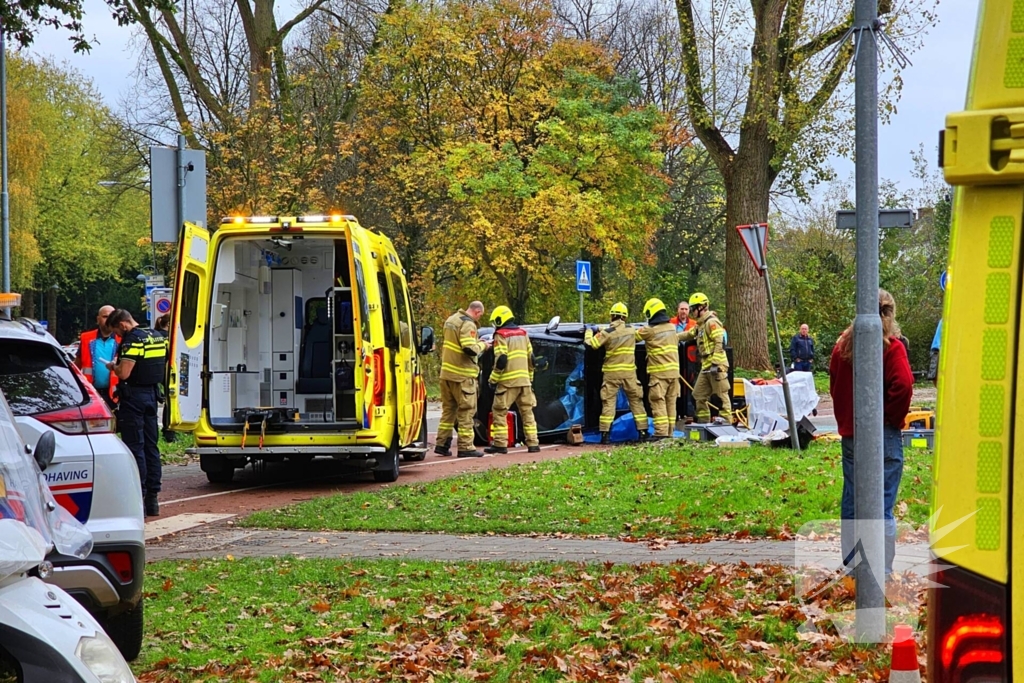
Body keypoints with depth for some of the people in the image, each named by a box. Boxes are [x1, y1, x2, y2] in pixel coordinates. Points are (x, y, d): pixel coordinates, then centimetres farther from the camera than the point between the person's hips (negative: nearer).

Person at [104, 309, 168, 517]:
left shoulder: (133, 340, -17)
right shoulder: (158, 337, 11)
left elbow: (124, 373, -24)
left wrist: (113, 366, -2)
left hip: (134, 396, -9)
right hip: (152, 393, 9)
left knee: (135, 447, -5)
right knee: (151, 446, 11)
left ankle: (138, 498, -6)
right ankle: (153, 497, 14)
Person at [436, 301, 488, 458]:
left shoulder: (451, 319, 13)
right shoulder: (468, 324, -16)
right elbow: (470, 350, -25)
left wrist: (475, 342, 15)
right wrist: (482, 345, -7)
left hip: (446, 373, 8)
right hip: (462, 375, -8)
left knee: (448, 408, 15)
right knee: (466, 410, -2)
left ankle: (442, 444, 17)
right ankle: (465, 446, -2)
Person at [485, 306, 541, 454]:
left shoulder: (501, 335, -7)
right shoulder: (523, 333, 14)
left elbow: (500, 360, -15)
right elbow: (531, 359, 16)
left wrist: (493, 380, -7)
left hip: (508, 381, -6)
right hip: (524, 380, 6)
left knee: (499, 412, 0)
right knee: (527, 411, 10)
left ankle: (500, 444, -6)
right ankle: (533, 443, 7)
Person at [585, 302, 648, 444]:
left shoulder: (607, 332, -11)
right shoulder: (631, 330, 1)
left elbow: (590, 344, -7)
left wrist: (589, 331, 13)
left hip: (612, 372, -2)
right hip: (629, 372, 2)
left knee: (608, 402, 2)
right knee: (636, 400, 9)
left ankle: (605, 434, -3)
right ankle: (643, 431, 7)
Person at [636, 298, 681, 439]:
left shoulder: (650, 331, -8)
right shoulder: (672, 327, 10)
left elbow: (634, 336, 3)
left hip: (659, 372, -6)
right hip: (674, 371, 6)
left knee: (658, 403, -6)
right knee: (671, 402, 10)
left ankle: (661, 432, -12)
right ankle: (670, 432, 12)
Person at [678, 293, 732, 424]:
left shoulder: (711, 322, -12)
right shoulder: (701, 324, 19)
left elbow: (720, 343, -19)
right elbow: (689, 334, 33)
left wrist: (715, 363, -23)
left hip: (716, 365, -11)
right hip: (706, 366, 11)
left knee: (721, 395, -8)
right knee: (699, 395, 14)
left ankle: (726, 422, -7)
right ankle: (703, 421, 20)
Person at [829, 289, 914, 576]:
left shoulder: (844, 344, 7)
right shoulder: (890, 346, -11)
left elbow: (834, 383, 14)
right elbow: (903, 385, -21)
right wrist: (894, 416, -6)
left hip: (850, 432, 5)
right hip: (883, 434, -5)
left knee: (851, 502, 13)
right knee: (881, 505, -3)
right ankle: (883, 572, -2)